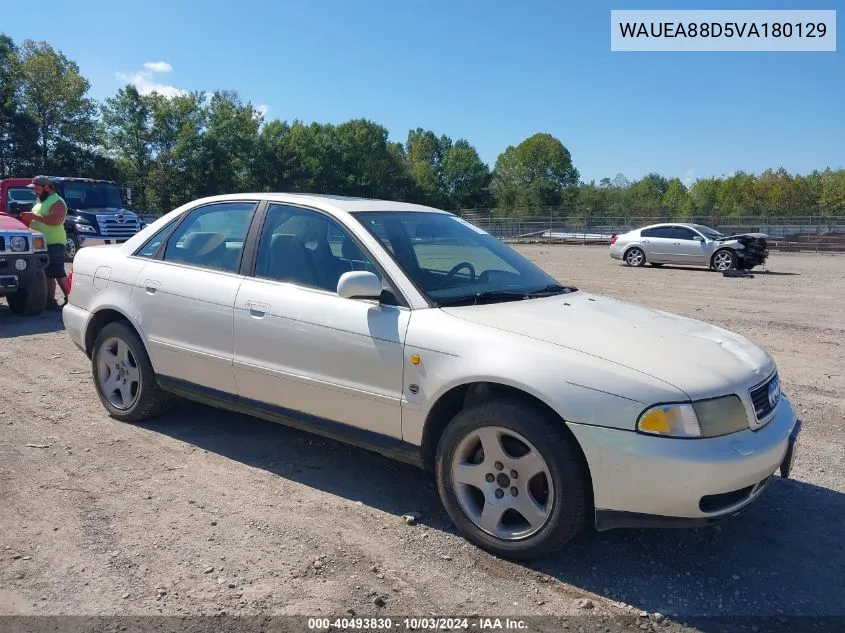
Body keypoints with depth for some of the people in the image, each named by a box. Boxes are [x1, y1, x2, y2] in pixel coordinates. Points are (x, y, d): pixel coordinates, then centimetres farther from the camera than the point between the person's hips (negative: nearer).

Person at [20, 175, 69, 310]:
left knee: (58, 273, -10)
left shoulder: (57, 202, -11)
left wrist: (34, 216, -23)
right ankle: (50, 300, 14)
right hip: (41, 243, 10)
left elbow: (56, 220, -25)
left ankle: (69, 300, -6)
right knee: (48, 274, 10)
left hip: (54, 244, -10)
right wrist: (28, 217, 9)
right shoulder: (41, 202, 21)